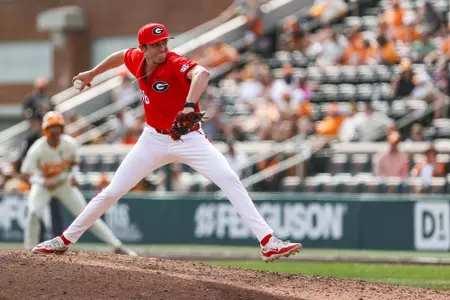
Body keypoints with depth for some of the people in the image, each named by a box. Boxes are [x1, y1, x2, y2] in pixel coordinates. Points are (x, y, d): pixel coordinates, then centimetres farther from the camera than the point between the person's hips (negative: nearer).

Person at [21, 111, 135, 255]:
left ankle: (117, 245, -2)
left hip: (65, 184, 2)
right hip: (42, 184, -2)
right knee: (34, 212, -27)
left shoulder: (69, 144, -17)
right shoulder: (37, 149, -27)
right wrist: (43, 182, -41)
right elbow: (25, 174, -25)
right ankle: (30, 250, -11)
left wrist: (73, 176, -15)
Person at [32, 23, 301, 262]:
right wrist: (92, 73, 32)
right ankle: (65, 240, 19)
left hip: (189, 138, -5)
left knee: (230, 180, -22)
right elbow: (121, 55, 21)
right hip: (154, 140, 5)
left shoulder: (175, 63, -23)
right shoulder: (137, 60, -5)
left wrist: (189, 106, -62)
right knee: (112, 191, 5)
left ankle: (269, 243, -25)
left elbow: (202, 74, -47)